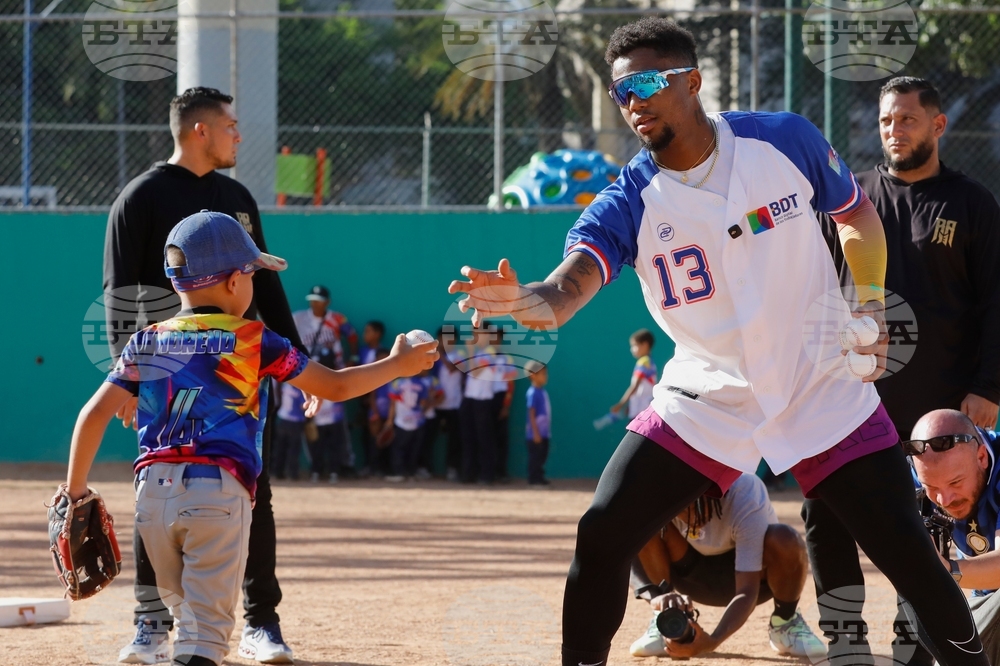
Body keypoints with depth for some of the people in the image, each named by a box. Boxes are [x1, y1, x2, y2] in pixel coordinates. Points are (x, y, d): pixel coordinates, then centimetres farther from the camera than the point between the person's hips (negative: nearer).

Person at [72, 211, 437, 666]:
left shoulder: (146, 343, 12)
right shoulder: (253, 342, 3)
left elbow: (95, 414, 6)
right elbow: (335, 386, 10)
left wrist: (75, 493, 12)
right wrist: (397, 365, 24)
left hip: (152, 491, 4)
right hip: (219, 490, -4)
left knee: (187, 609, 21)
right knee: (207, 627, -7)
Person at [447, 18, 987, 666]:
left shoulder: (787, 140, -9)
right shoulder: (630, 201, -11)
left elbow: (857, 213, 10)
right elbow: (571, 284, -29)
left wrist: (870, 302, -4)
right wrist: (527, 301, -52)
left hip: (823, 389, -1)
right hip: (706, 403, 1)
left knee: (908, 554, -8)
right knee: (601, 536, -9)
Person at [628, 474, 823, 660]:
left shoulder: (745, 494, -34)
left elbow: (747, 591, -35)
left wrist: (712, 641, -52)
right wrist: (656, 595, -50)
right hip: (692, 575, 2)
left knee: (785, 541, -36)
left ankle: (785, 621, -7)